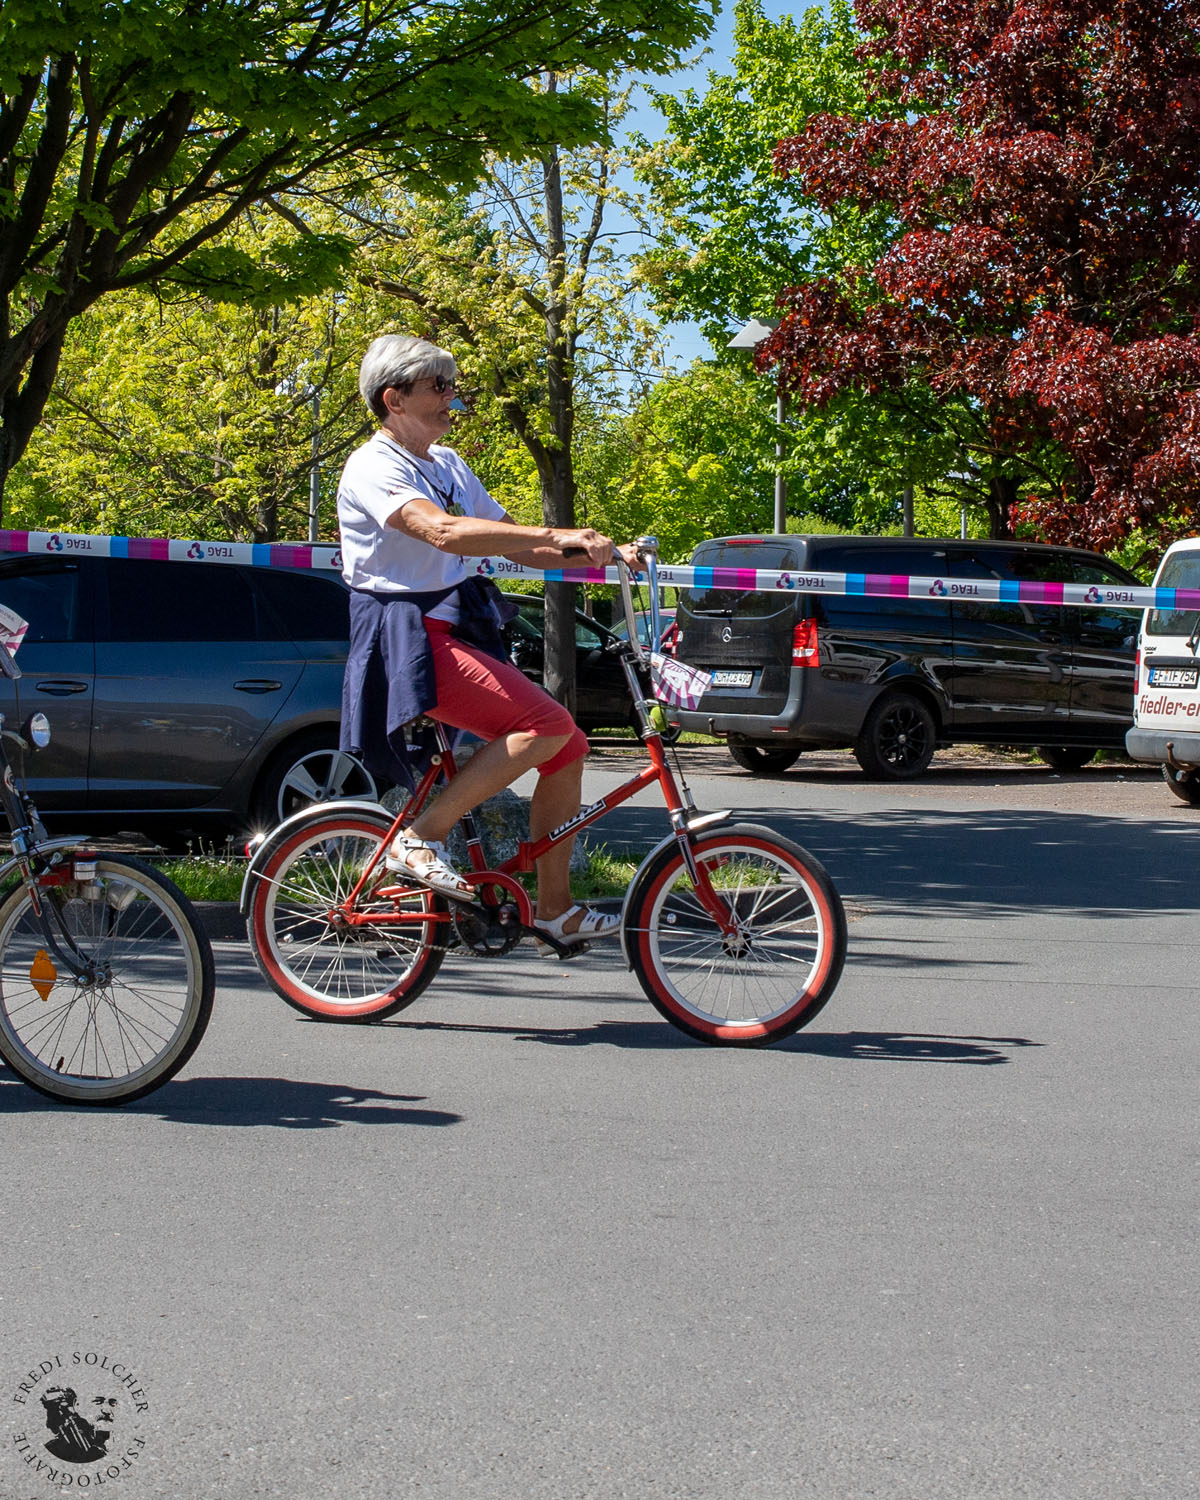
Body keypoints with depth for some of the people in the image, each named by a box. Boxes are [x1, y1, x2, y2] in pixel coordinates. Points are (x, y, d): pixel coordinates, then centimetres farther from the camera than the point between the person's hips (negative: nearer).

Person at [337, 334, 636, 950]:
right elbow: (443, 531, -30)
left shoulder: (447, 465, 17)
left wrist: (601, 553, 2)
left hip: (457, 632, 9)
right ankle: (423, 836, -15)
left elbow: (515, 544, 17)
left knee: (568, 748, 4)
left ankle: (554, 908, 11)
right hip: (409, 638, -9)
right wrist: (556, 535, -36)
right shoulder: (375, 467, -12)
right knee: (547, 724, -24)